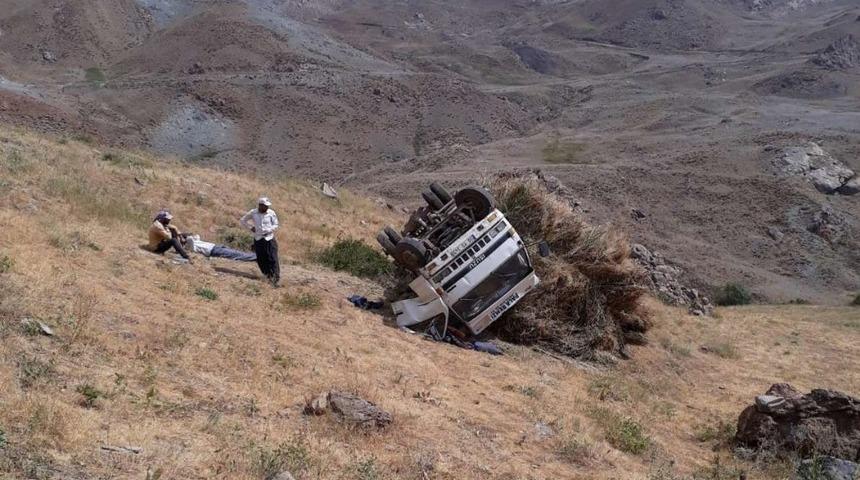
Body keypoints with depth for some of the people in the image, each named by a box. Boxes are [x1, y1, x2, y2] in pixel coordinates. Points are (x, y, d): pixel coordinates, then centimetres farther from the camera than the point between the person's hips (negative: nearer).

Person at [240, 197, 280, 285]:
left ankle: (277, 278, -9)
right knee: (261, 260, 5)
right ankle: (268, 275, 23)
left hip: (269, 239, -2)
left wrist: (268, 230, -13)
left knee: (273, 259, -10)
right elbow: (242, 220, 12)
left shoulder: (271, 213, -4)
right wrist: (250, 228, 3)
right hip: (258, 239, 2)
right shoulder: (253, 213, -1)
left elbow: (275, 225, 3)